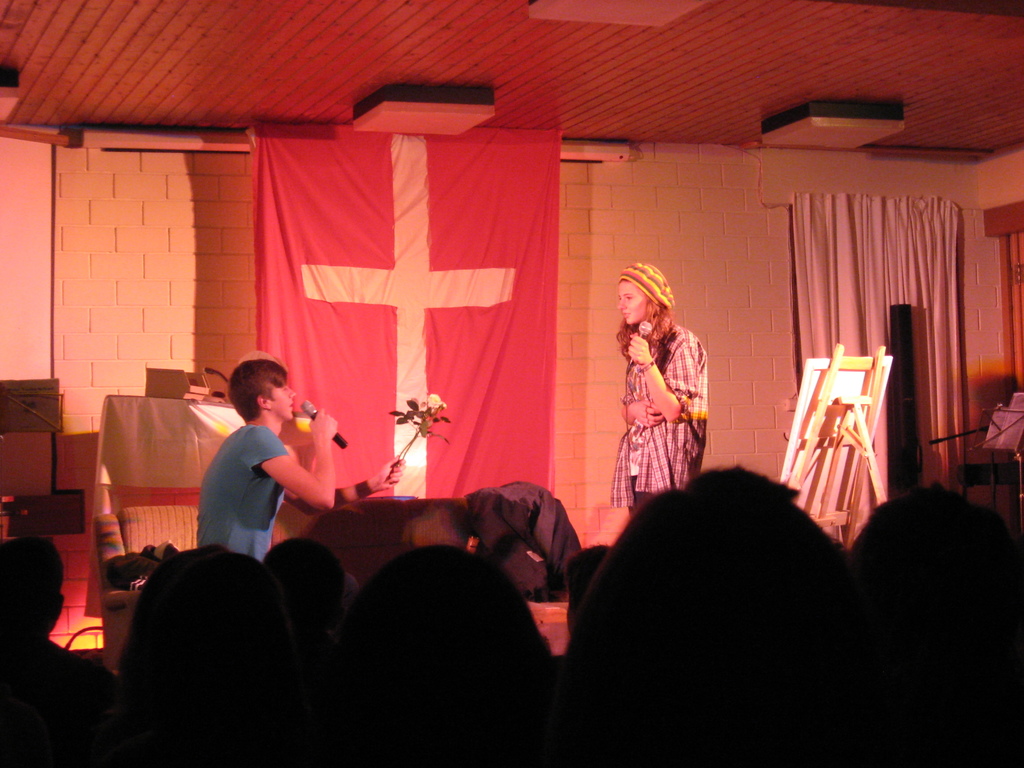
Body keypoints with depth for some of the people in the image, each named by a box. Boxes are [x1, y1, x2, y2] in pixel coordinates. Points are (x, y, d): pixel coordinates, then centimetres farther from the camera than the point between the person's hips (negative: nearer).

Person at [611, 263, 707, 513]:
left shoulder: (681, 343, -6)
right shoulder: (638, 344, 18)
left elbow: (674, 411, -13)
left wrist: (648, 364, -23)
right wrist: (633, 410, -3)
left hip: (667, 465, -7)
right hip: (636, 464, 7)